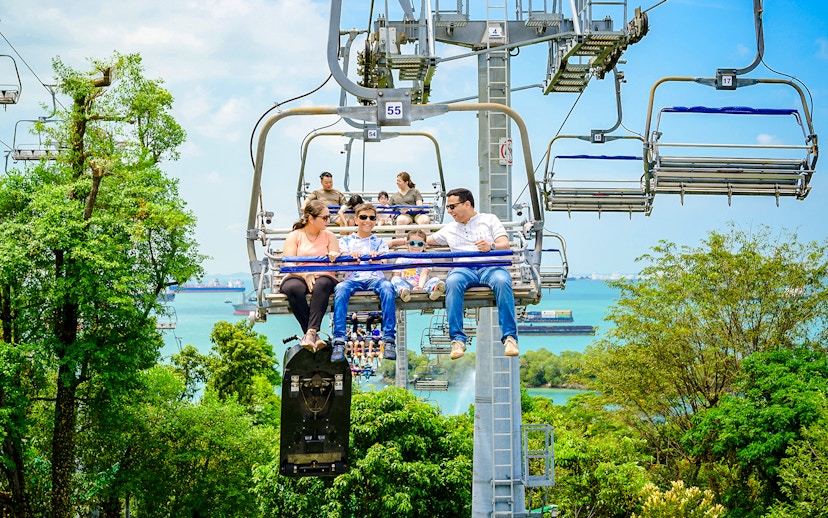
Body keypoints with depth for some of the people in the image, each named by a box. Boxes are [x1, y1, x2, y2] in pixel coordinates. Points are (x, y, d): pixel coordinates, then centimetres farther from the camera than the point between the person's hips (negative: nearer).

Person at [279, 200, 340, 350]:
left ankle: (311, 332, -47)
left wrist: (334, 257, -18)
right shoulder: (294, 236, 10)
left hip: (323, 277, 1)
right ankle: (313, 337, -42)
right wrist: (305, 274, -21)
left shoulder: (329, 236, 17)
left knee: (322, 285, -37)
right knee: (294, 288, -38)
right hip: (297, 277, -1)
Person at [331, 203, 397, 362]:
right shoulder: (346, 240, 23)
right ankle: (339, 341, -43)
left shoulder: (380, 242, 23)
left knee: (387, 287, -36)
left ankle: (389, 339, -40)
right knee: (340, 288, -36)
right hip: (353, 278, 0)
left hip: (374, 277, 0)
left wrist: (376, 256, -24)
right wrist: (351, 255, -22)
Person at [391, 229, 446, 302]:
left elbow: (424, 275, -2)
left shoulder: (426, 259, 14)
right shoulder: (401, 259, 16)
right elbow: (396, 276, 9)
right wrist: (408, 282, -12)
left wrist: (420, 286, -24)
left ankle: (434, 290, -63)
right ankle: (403, 291, -59)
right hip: (406, 285, 0)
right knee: (395, 279, -25)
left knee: (435, 280, -25)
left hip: (421, 285, 0)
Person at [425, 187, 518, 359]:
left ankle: (510, 337, -39)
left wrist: (491, 246, -15)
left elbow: (505, 245, 8)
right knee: (452, 282, -35)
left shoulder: (489, 219, 20)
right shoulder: (450, 229, 31)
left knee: (502, 281, -38)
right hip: (463, 268, 2)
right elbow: (425, 241, 40)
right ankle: (457, 340, -40)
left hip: (490, 266, -2)